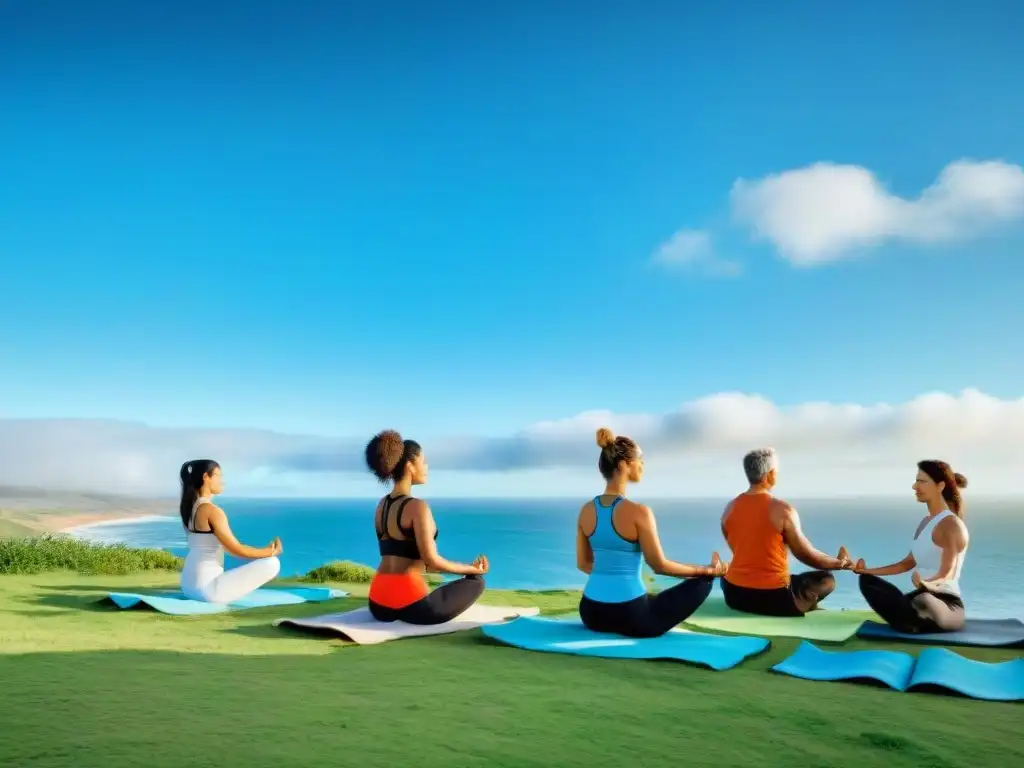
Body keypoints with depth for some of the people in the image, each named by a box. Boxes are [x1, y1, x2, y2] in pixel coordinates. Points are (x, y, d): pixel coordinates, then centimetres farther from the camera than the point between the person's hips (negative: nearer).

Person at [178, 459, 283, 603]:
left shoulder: (189, 507, 12)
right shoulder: (213, 511, -16)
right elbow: (236, 549, -14)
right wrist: (270, 551, 1)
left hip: (189, 585, 10)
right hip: (207, 587, -10)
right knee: (272, 563, -14)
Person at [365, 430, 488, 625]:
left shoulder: (381, 505, 12)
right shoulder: (417, 507, -14)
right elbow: (432, 561, -17)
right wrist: (473, 569, -2)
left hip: (379, 604, 8)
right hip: (408, 604, -8)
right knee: (476, 581, 10)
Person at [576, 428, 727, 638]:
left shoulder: (586, 510, 3)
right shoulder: (638, 512, -16)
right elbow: (660, 566, -8)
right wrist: (708, 569, 4)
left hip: (591, 613, 6)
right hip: (628, 616, -6)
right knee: (703, 580, 12)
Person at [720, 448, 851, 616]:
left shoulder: (730, 508, 2)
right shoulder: (783, 510, -14)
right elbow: (806, 554, -3)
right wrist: (839, 563, 16)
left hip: (734, 594, 2)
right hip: (772, 598, -2)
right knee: (827, 580, 19)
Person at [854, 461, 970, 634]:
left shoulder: (952, 525, -12)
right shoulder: (926, 521, 17)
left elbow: (947, 574, -23)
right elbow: (909, 562, 23)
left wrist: (926, 584, -46)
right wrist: (867, 570, 18)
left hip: (948, 604, -10)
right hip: (922, 595, 10)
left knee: (923, 600, -44)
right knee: (867, 580, 9)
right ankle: (914, 621, -11)